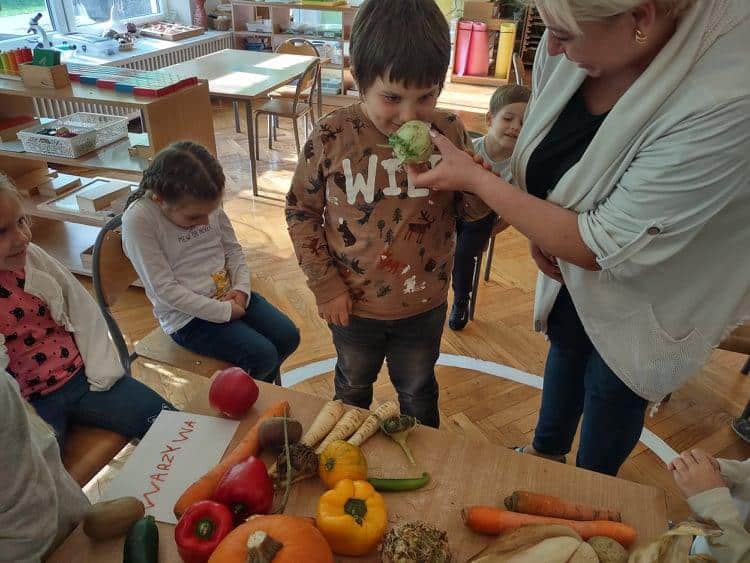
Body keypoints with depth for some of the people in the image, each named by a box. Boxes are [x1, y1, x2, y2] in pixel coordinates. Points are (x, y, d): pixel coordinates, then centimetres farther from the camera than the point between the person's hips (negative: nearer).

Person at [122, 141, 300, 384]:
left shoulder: (206, 203, -4)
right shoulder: (138, 220, -20)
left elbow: (233, 249, 9)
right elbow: (165, 289, -20)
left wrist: (241, 288, -8)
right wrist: (224, 311, -19)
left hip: (230, 296, 6)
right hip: (187, 315, -6)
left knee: (289, 337, -2)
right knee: (264, 355, -18)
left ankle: (263, 385, 26)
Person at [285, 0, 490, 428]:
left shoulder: (448, 131, -13)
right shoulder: (332, 136, -18)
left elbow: (475, 211, -5)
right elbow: (301, 212, -7)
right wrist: (326, 286, -10)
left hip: (424, 306, 1)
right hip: (354, 305, 0)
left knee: (418, 395, 26)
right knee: (353, 389, 28)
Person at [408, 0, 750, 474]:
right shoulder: (574, 44, -21)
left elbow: (600, 247, -34)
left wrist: (474, 178, -30)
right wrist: (540, 227, -13)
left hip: (654, 287, -5)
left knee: (611, 390, 15)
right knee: (566, 346, 26)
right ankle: (547, 451, 58)